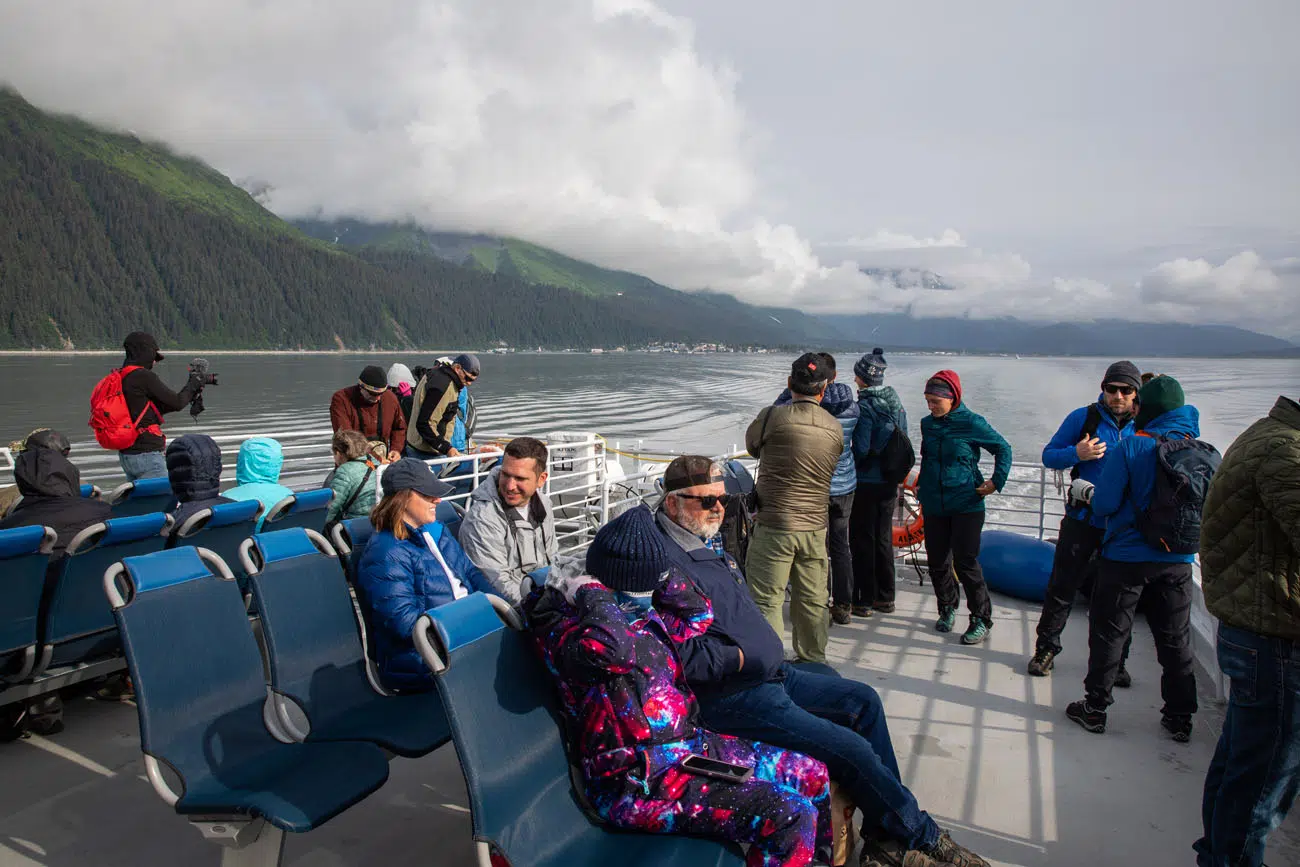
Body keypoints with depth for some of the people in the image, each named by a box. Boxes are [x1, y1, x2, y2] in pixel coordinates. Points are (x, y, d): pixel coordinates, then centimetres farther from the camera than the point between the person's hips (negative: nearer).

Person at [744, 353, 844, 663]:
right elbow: (829, 470, 11)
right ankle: (813, 663, 31)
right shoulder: (836, 429, 1)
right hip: (816, 528, 5)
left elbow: (752, 445, 6)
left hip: (774, 527, -5)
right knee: (812, 601, 16)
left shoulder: (772, 417, -12)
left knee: (766, 601, 3)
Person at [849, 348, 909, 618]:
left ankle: (863, 601, 8)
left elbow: (860, 449, -20)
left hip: (867, 482, -7)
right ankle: (885, 598, 24)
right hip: (890, 482, 7)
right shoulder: (897, 402, 5)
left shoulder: (865, 407, -17)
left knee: (862, 540, 2)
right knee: (883, 538, 16)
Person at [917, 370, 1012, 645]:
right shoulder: (928, 424, 6)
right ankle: (947, 608, 28)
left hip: (967, 506, -5)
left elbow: (1003, 448, 1)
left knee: (965, 562, -4)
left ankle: (982, 619, 10)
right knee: (937, 562, 7)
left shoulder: (972, 423, -9)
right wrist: (921, 484, 15)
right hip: (934, 506, 5)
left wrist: (996, 481, -6)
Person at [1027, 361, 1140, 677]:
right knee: (1062, 589, 5)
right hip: (1082, 519, -2)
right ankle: (1046, 649, 20)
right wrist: (1076, 454, -20)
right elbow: (1049, 455, -1)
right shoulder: (1083, 418, -3)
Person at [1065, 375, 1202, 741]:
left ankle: (1095, 707, 17)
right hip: (1177, 560, 4)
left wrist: (1085, 491, 5)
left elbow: (1105, 504, -15)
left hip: (1127, 557, -4)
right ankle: (1180, 716, 25)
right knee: (1175, 638, 16)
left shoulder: (1130, 447, -15)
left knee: (1108, 632, 8)